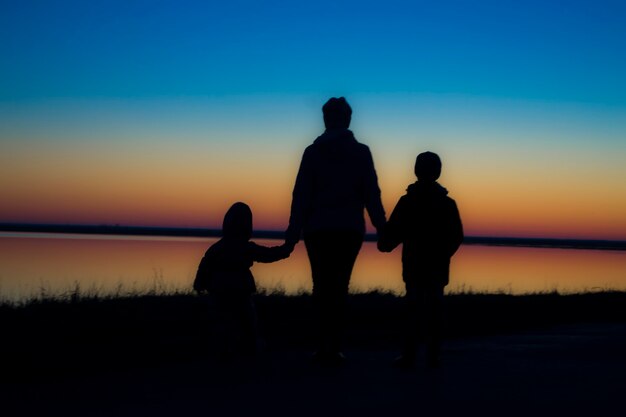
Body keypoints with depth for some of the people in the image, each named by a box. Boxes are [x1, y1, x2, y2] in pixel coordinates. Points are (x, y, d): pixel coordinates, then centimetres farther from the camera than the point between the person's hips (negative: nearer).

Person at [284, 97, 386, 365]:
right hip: (350, 230, 0)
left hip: (318, 229, 0)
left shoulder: (313, 151, 2)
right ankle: (332, 350, -3)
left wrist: (293, 232, -1)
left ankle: (325, 349, 3)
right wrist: (382, 229, 7)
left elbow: (301, 195, -1)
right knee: (339, 288, 2)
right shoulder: (361, 152, 3)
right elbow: (371, 195, 1)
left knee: (322, 287, 7)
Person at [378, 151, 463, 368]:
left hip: (414, 265, -1)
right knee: (434, 308, 6)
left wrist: (384, 244, 13)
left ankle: (409, 355, -3)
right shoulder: (448, 203, 1)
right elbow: (457, 237, 3)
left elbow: (392, 232, -7)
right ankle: (432, 355, 4)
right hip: (438, 267, 1)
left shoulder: (407, 201, -5)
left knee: (413, 307, 2)